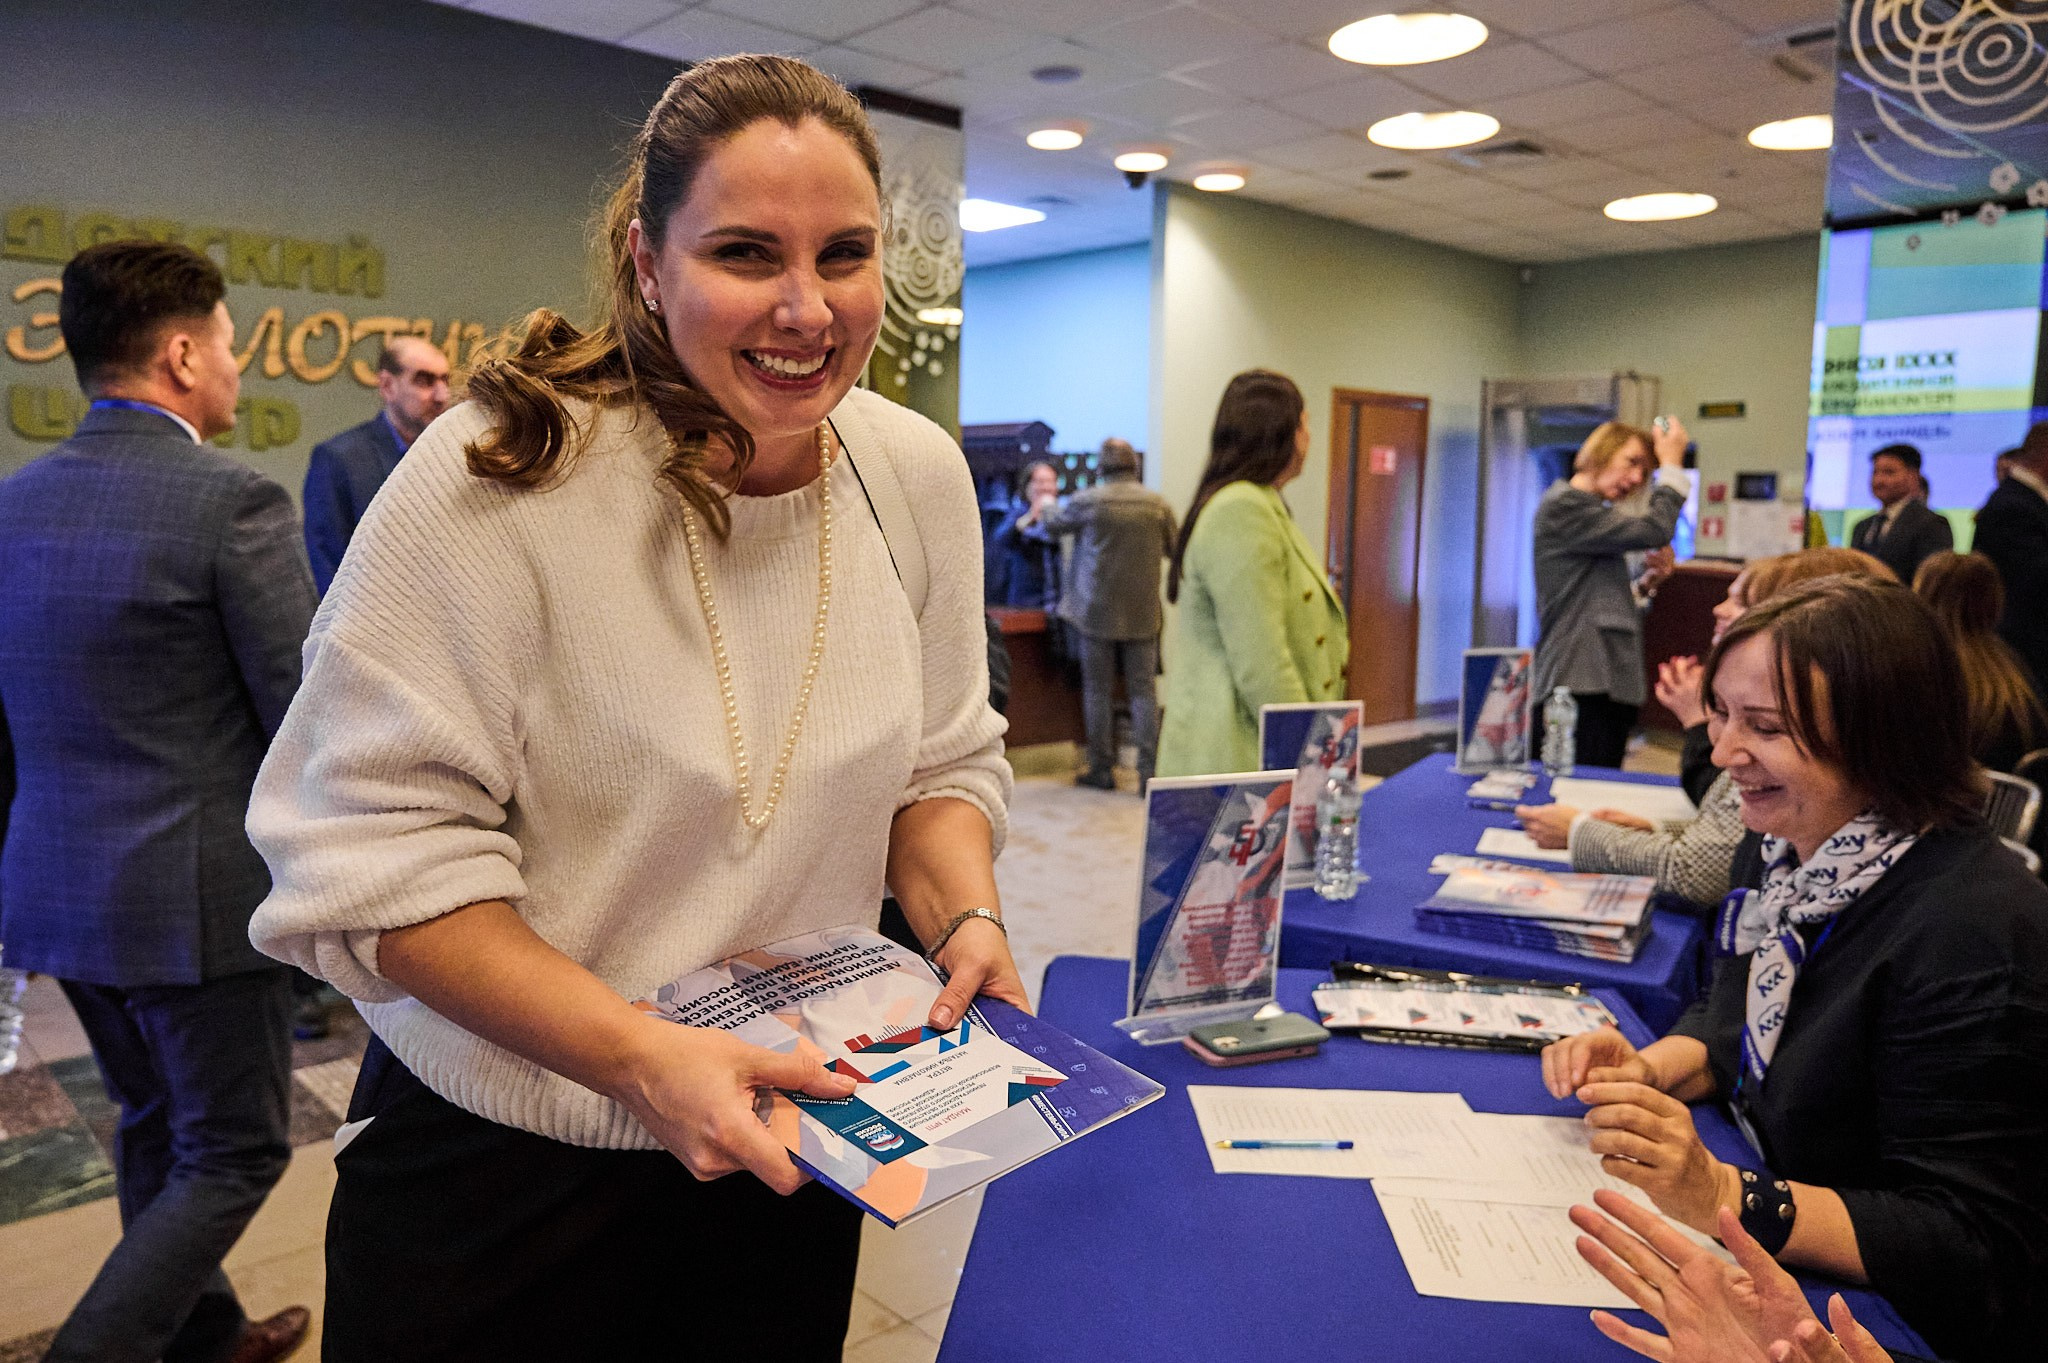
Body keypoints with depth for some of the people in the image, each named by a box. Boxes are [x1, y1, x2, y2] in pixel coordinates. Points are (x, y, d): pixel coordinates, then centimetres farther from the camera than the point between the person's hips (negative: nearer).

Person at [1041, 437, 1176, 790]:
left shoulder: (1087, 501, -9)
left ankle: (1102, 769, 12)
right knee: (1143, 691, 6)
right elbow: (1172, 548, 12)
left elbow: (1052, 526, 9)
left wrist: (1049, 505, 31)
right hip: (1143, 613, 2)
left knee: (1098, 690, 7)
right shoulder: (1158, 504, -2)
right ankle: (1149, 770, 2)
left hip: (1097, 611, -2)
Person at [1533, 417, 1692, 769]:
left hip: (1613, 681, 10)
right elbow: (1654, 531, -13)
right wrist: (1671, 465, -1)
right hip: (1580, 684, -10)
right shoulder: (1564, 506, -6)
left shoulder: (1593, 514, 24)